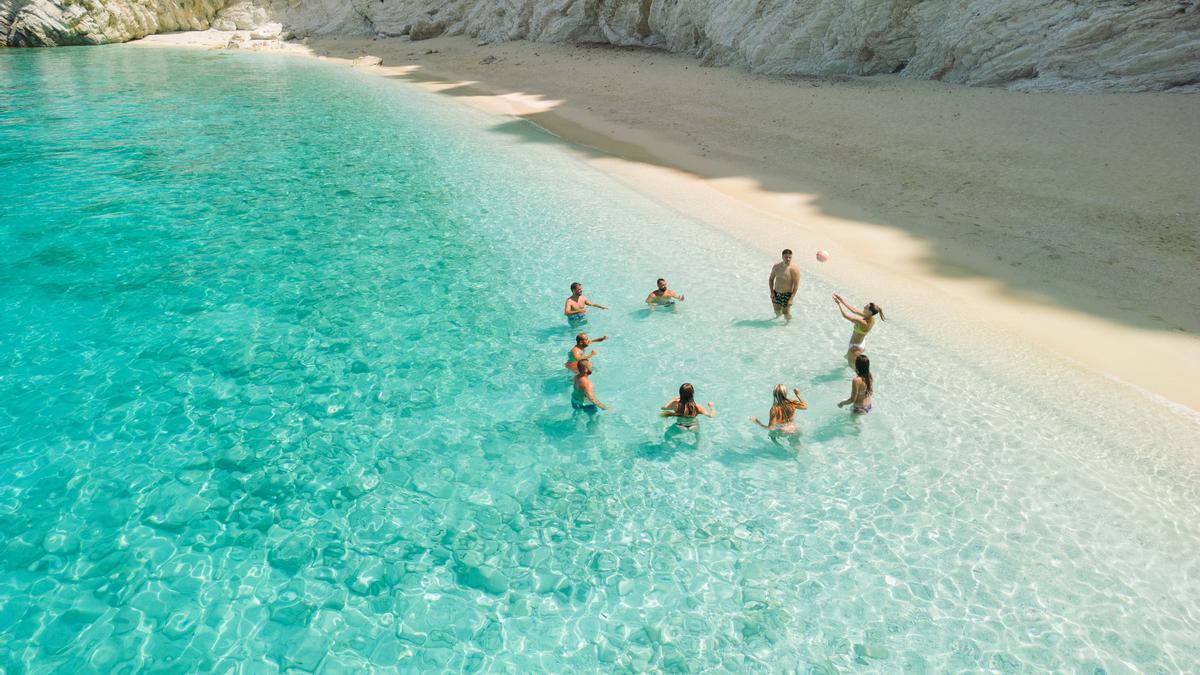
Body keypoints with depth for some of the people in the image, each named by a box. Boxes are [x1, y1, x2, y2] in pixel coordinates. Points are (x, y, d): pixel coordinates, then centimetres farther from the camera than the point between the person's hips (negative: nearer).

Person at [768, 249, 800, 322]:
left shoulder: (794, 269, -20)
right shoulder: (776, 266, -6)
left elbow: (796, 285, -17)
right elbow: (771, 279, 6)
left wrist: (791, 298, -19)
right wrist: (772, 292, -2)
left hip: (787, 294, -4)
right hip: (776, 293, 4)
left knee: (785, 313, 2)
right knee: (777, 311, 17)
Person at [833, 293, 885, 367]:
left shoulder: (863, 323, -39)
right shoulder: (871, 318, -14)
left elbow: (845, 316, -35)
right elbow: (854, 311, -4)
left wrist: (839, 303, -23)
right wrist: (843, 301, -6)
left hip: (855, 346, -9)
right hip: (861, 341, 9)